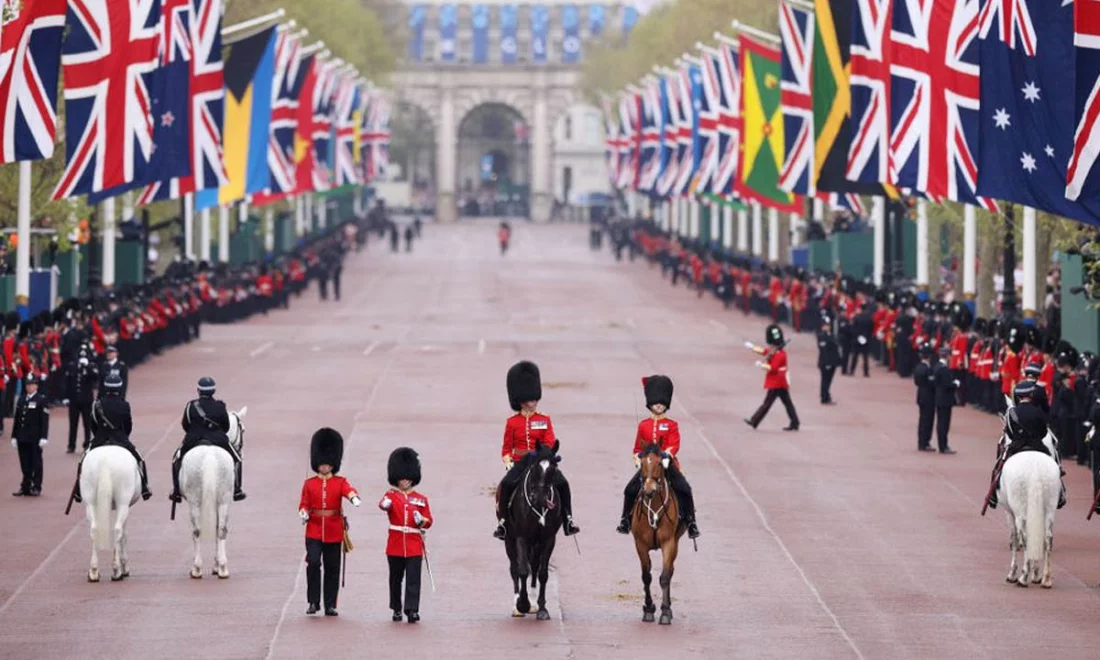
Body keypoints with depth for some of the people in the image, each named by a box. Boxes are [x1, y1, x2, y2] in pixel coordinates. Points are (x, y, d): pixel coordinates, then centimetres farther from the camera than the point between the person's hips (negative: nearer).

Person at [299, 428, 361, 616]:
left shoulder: (340, 482, 3)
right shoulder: (309, 484, 7)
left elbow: (349, 490, -19)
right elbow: (304, 504, 9)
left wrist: (355, 498, -42)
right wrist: (303, 513, -15)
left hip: (334, 532, 0)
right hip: (314, 530, 0)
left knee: (332, 568, 5)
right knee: (313, 563, -15)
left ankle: (330, 605, 12)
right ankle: (313, 602, -7)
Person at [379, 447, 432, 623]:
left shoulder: (421, 499, 9)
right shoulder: (392, 496, 3)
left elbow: (428, 521, 8)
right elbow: (383, 504, -21)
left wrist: (421, 521, -15)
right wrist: (385, 504, -45)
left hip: (414, 546, 0)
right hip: (395, 545, 0)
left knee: (413, 579, -8)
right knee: (396, 578, 8)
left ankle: (412, 610, -11)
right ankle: (397, 609, 21)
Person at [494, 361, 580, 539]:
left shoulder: (545, 420, 8)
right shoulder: (512, 422, 6)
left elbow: (550, 445, 1)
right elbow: (506, 449, 8)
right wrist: (508, 463, -10)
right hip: (519, 463, -1)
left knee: (562, 484, -22)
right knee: (505, 486, -29)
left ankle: (568, 521, -11)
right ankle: (502, 522, -19)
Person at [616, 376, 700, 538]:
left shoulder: (671, 425, 4)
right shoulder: (643, 425, 11)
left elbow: (674, 445, -7)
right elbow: (638, 447, 16)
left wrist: (667, 453, -26)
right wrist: (638, 458, -2)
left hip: (668, 463, -2)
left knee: (684, 489, -20)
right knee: (630, 490, -14)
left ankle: (691, 521, -10)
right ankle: (625, 519, 5)